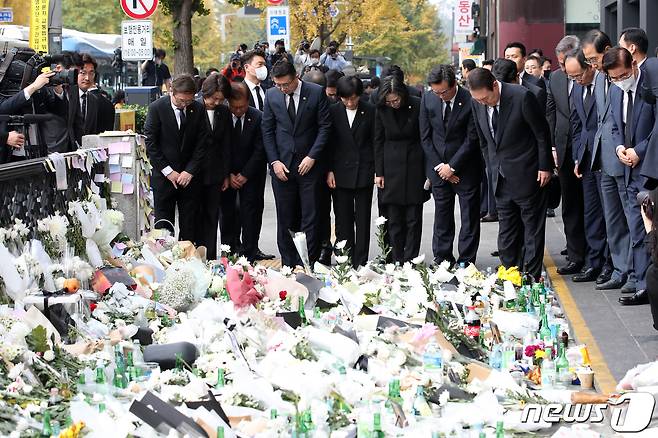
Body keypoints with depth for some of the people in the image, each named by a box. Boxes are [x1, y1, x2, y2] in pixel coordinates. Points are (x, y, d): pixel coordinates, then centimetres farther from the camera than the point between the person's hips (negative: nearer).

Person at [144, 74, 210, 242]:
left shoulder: (198, 109, 1)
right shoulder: (157, 108, -6)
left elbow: (203, 143, 2)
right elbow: (150, 143, -6)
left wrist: (189, 171, -6)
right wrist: (168, 171, -9)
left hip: (190, 176, 2)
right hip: (164, 176, -2)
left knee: (189, 224, 2)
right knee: (163, 222, 0)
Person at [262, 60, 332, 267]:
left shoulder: (316, 93, -5)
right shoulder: (271, 96, 2)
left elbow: (325, 126, -2)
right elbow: (267, 131, 6)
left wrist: (312, 157, -9)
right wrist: (274, 161, -3)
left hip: (308, 164, -2)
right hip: (282, 165, 2)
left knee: (310, 219, -1)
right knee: (285, 219, 5)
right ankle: (288, 264, 11)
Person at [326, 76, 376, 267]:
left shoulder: (370, 111, -1)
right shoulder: (334, 112, 2)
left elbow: (375, 142, 3)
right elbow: (329, 143, 6)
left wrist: (377, 170, -3)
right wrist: (329, 171, -1)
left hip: (364, 172, -1)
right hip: (341, 174, 1)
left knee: (362, 221, 1)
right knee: (343, 221, 5)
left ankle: (360, 264, 3)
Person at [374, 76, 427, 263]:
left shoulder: (418, 106, -8)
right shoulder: (382, 110, -1)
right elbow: (378, 142, 5)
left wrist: (428, 171, -5)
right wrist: (379, 172, 2)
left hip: (415, 166, -2)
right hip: (391, 168, 2)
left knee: (414, 218, 0)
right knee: (394, 219, 2)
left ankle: (410, 260, 4)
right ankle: (397, 261, 8)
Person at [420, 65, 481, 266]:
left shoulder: (470, 101, -15)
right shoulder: (427, 100, -2)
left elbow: (472, 139, -12)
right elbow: (425, 137, 3)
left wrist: (452, 166, -12)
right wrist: (439, 166, -4)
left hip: (465, 166, -3)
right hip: (438, 166, 3)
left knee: (469, 217, 1)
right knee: (442, 216, 7)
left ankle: (466, 262, 6)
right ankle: (442, 260, 14)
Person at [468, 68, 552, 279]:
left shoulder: (521, 97, -21)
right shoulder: (477, 103, -4)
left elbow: (542, 133, -12)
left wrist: (545, 166, -9)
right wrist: (493, 164, 12)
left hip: (526, 174, -6)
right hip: (501, 175, 6)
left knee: (532, 225, 3)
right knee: (506, 229, 11)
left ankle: (531, 276, 7)